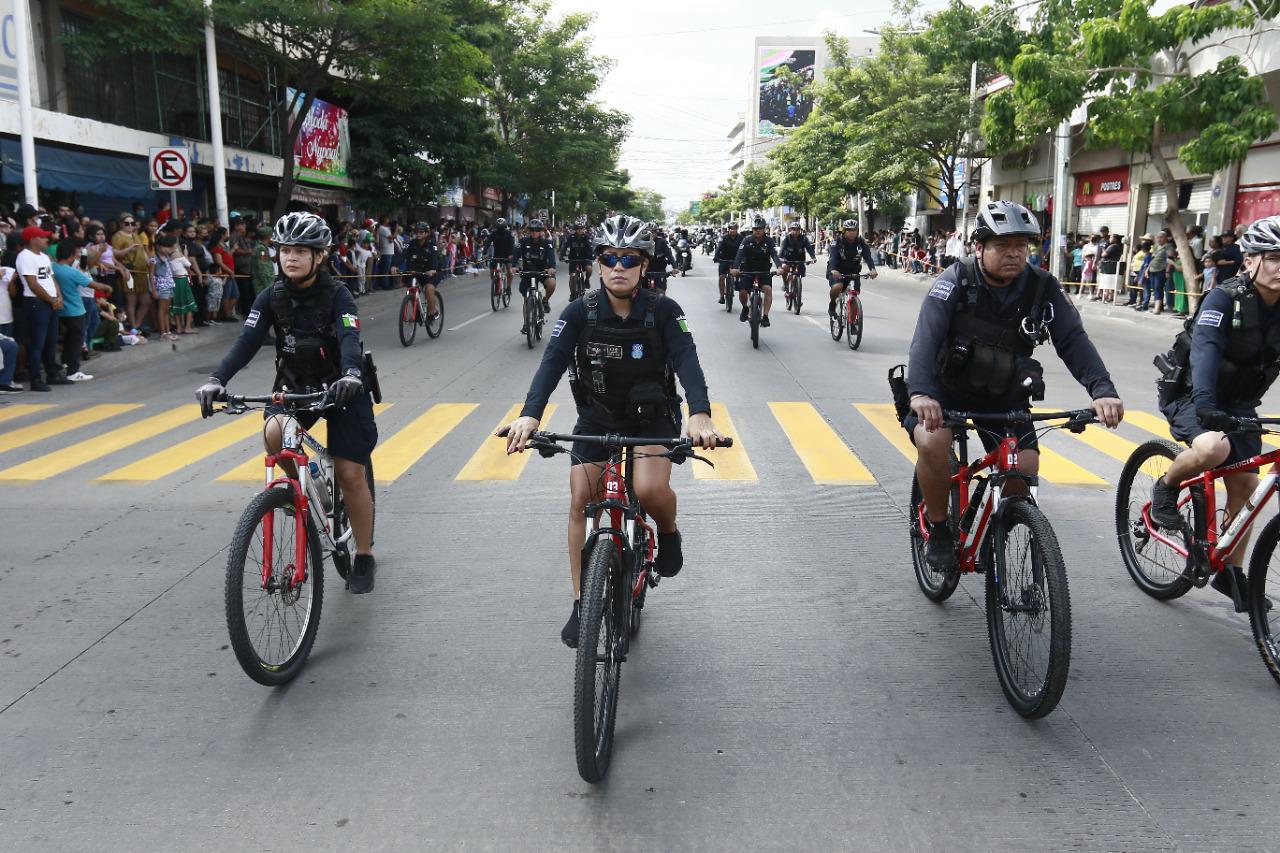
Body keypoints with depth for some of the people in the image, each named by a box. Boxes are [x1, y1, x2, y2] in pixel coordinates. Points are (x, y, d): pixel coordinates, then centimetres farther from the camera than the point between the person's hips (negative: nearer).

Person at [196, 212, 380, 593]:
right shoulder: (271, 297, -7)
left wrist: (351, 374, -56)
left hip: (341, 389, -3)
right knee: (274, 436, -29)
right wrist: (216, 380, -35)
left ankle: (364, 557, 12)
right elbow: (247, 342, -18)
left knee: (350, 475, -6)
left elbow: (350, 339, -34)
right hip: (294, 387, 3)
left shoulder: (337, 296, -18)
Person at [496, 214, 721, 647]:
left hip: (653, 417, -2)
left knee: (649, 489, -28)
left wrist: (700, 414, -49)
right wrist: (530, 414, -45)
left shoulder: (663, 310, -16)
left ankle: (668, 532, 9)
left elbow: (687, 360, -30)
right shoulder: (580, 312, -14)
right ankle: (581, 603, 10)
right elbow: (552, 362, -27)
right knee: (580, 502, -5)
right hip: (597, 418, 2)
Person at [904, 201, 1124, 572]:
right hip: (947, 388, -3)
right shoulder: (956, 281, -18)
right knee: (932, 443, -31)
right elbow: (926, 337, -31)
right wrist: (921, 392, -50)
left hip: (1005, 397, 3)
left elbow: (1073, 339, -17)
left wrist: (1103, 390, -35)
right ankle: (939, 531, -7)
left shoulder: (1042, 287, -10)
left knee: (1026, 467, -16)